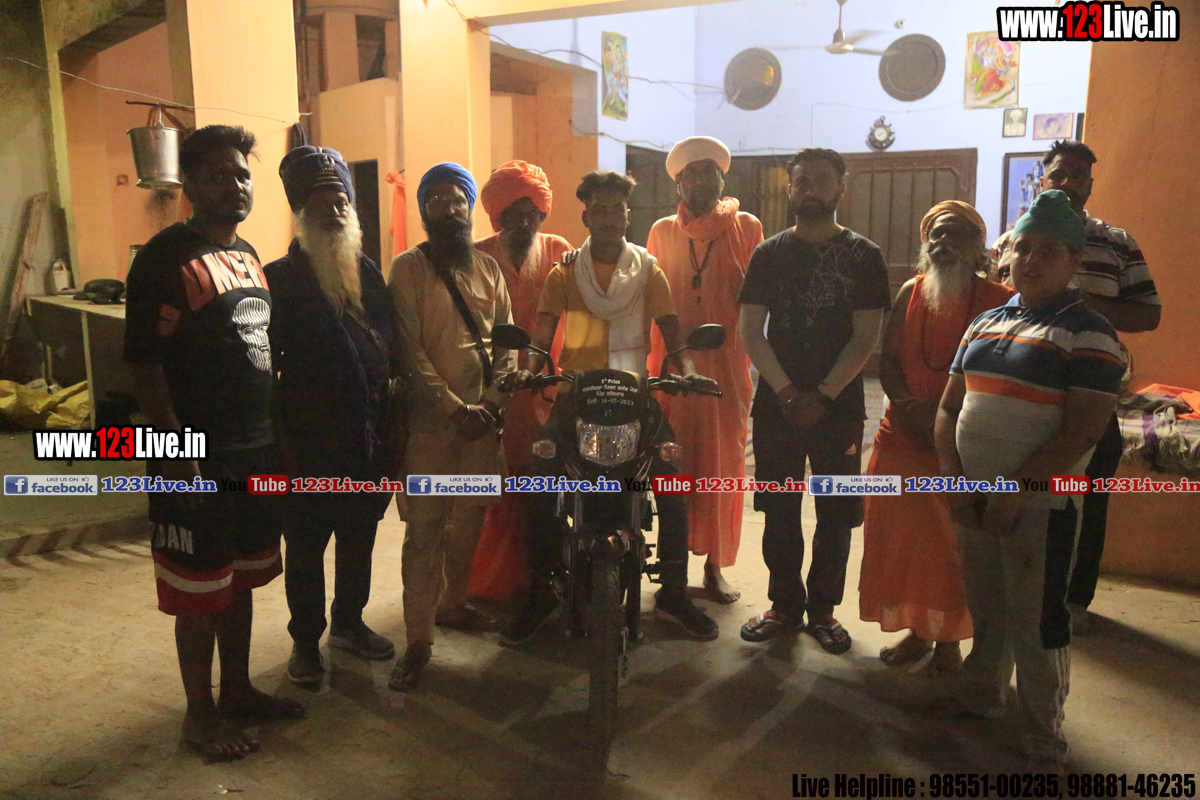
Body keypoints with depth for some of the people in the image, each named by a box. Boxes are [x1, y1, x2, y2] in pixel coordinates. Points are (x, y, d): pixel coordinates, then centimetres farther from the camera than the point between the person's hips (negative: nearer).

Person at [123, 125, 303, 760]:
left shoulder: (247, 254, 12)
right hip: (201, 458, -7)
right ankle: (201, 713, 23)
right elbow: (143, 363, -16)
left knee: (241, 578, 18)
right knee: (201, 591, 5)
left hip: (257, 451, 8)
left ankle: (237, 689, 34)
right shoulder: (166, 256, -12)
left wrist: (274, 433, 16)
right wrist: (176, 450, -19)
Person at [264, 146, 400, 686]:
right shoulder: (281, 278, -8)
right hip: (311, 444, -5)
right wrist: (283, 438, -13)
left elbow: (392, 351, 10)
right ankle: (305, 641, 27)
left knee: (358, 539, 18)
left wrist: (389, 430, 6)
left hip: (368, 440, 5)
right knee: (306, 547, 9)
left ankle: (349, 622, 38)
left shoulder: (367, 272, 7)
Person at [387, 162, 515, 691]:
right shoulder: (408, 268, 0)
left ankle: (452, 604, 31)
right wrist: (456, 408, -14)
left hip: (483, 417, 5)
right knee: (425, 529, -5)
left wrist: (491, 402, -2)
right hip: (431, 419, -4)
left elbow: (507, 341, 12)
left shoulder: (489, 268, 14)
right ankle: (418, 639, 2)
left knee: (469, 519, 12)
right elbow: (409, 349, -8)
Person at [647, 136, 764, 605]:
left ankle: (715, 565, 13)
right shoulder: (662, 231, 13)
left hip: (727, 364, -1)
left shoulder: (745, 227, 8)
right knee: (673, 464, 0)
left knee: (723, 461, 2)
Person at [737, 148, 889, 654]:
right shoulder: (770, 252, 8)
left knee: (836, 513, 4)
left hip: (839, 404, -1)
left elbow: (865, 337, -3)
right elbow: (749, 329, 0)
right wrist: (787, 393, -10)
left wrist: (822, 396, -11)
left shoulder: (863, 255, 4)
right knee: (779, 511, 6)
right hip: (776, 403, 1)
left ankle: (823, 608, 19)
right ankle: (785, 604, 20)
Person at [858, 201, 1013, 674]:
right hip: (902, 436, 4)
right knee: (899, 536, 9)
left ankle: (947, 639, 23)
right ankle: (916, 630, 27)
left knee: (953, 543, 5)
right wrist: (908, 406, -10)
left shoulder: (999, 302, -7)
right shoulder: (911, 293, 6)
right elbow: (888, 359, 6)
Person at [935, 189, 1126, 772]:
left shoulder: (1088, 334, -9)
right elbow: (949, 406, 11)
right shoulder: (986, 323, 11)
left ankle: (1044, 743, 20)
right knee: (985, 610, 20)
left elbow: (1082, 433, -16)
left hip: (1039, 506, -5)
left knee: (1037, 626, 2)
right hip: (973, 502, 6)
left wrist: (1013, 492, -17)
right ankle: (980, 693, 41)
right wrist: (952, 478, -2)